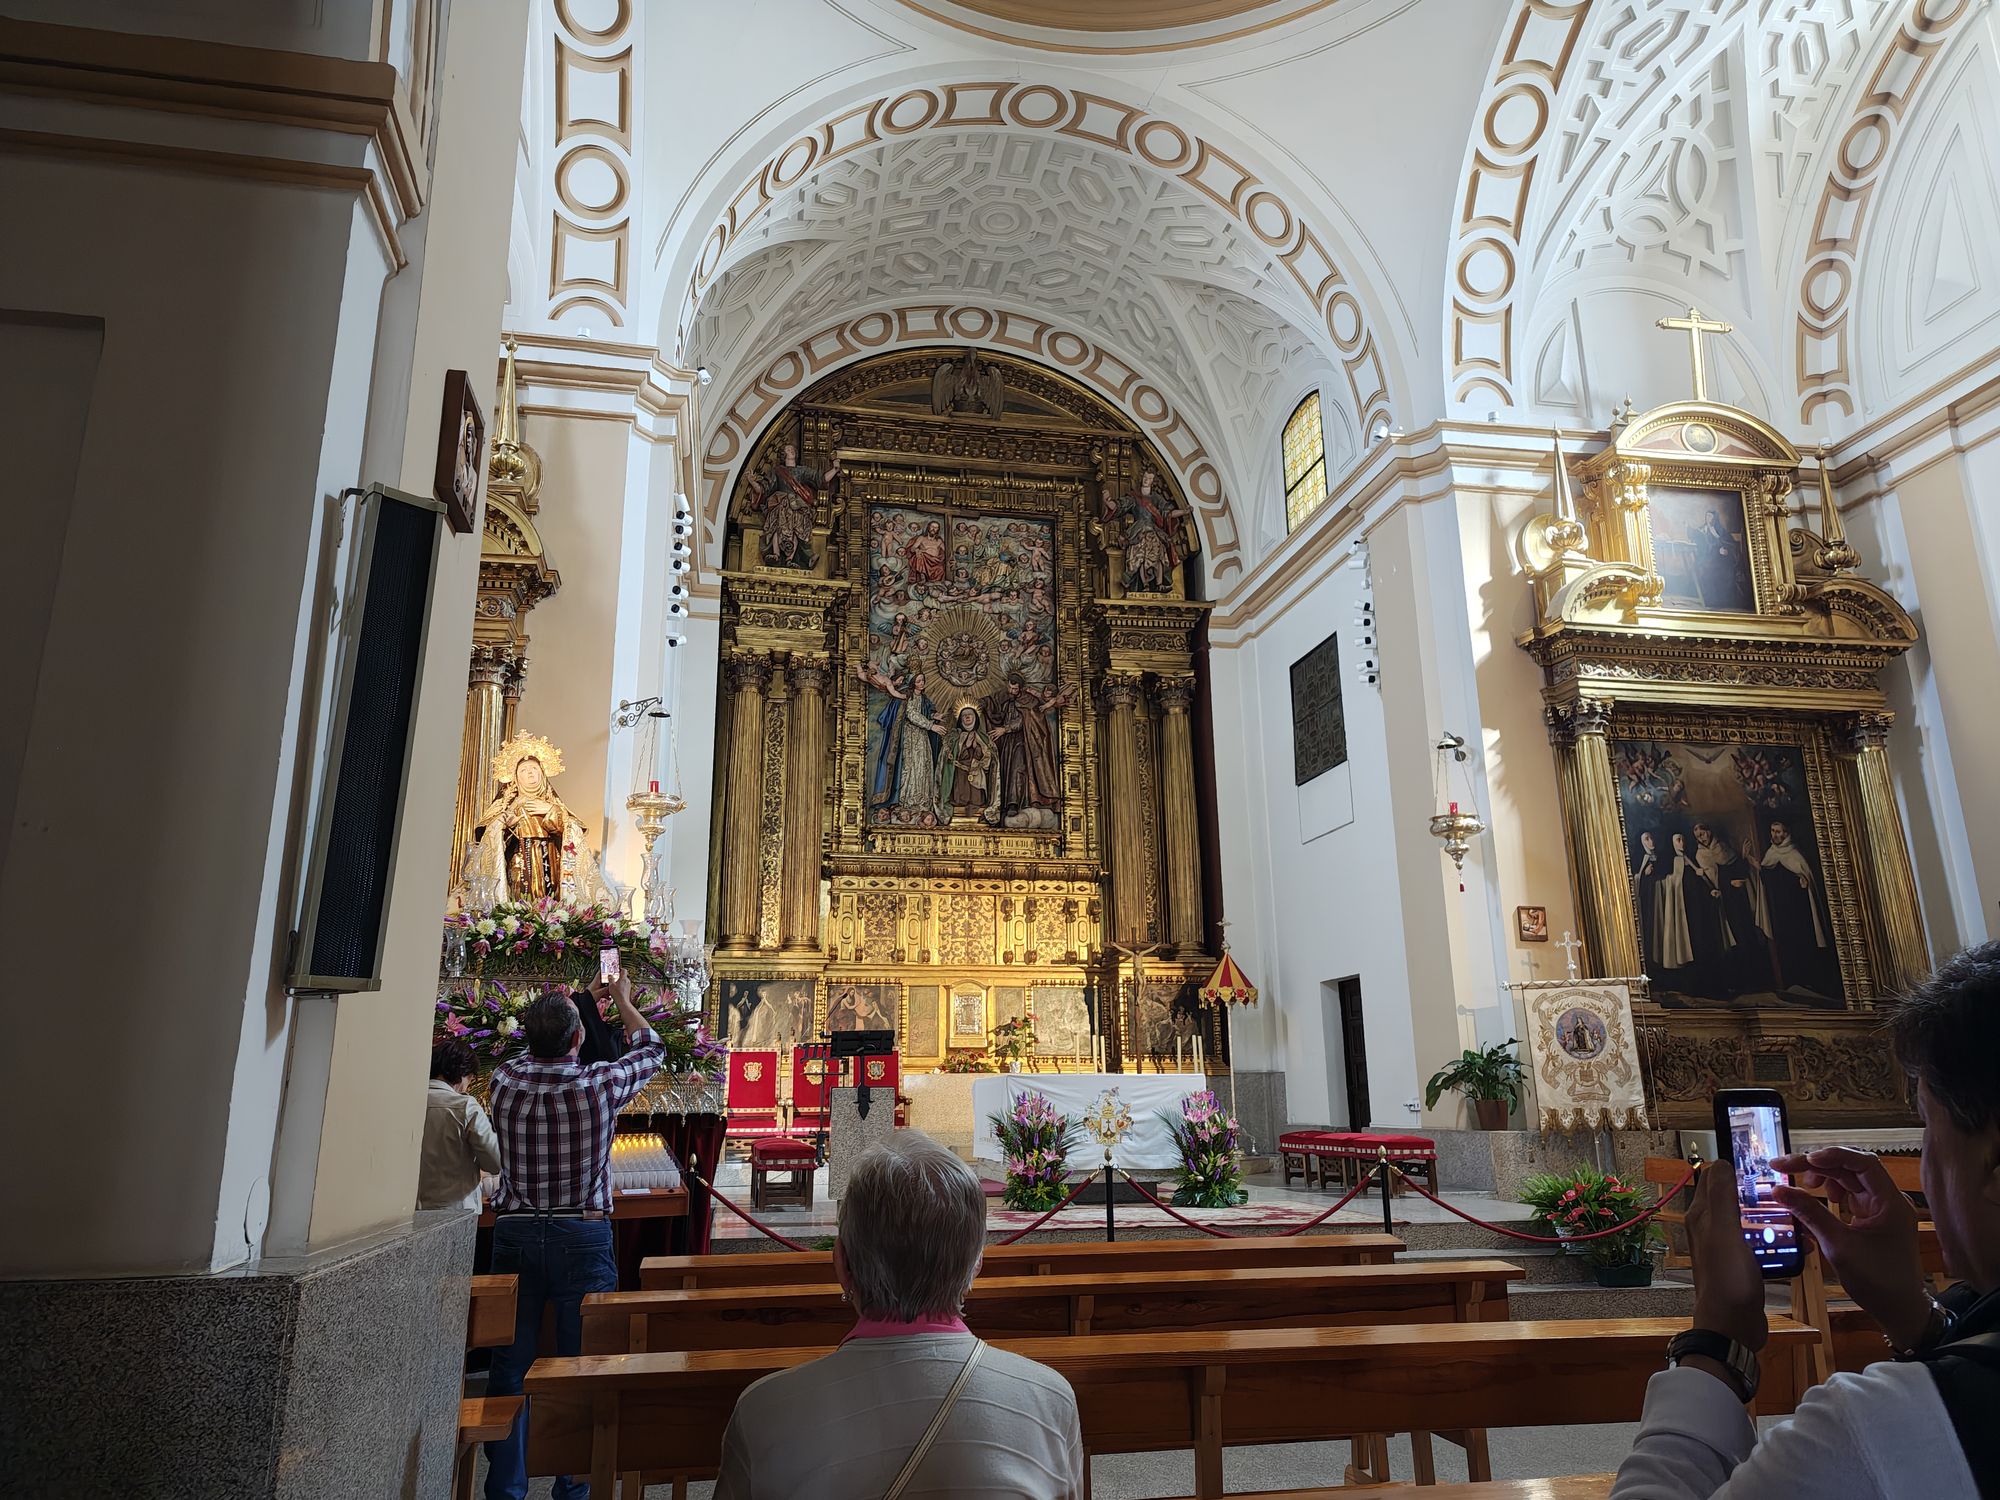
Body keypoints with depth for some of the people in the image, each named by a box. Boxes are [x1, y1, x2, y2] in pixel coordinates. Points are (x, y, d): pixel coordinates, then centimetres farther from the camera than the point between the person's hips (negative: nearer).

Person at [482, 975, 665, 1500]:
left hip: (515, 1234, 3)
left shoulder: (507, 1080, -4)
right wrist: (623, 1000, 25)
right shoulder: (600, 1084, -12)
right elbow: (650, 1049, 9)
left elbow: (539, 1051, 21)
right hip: (582, 1236, -3)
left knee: (510, 1366, 11)